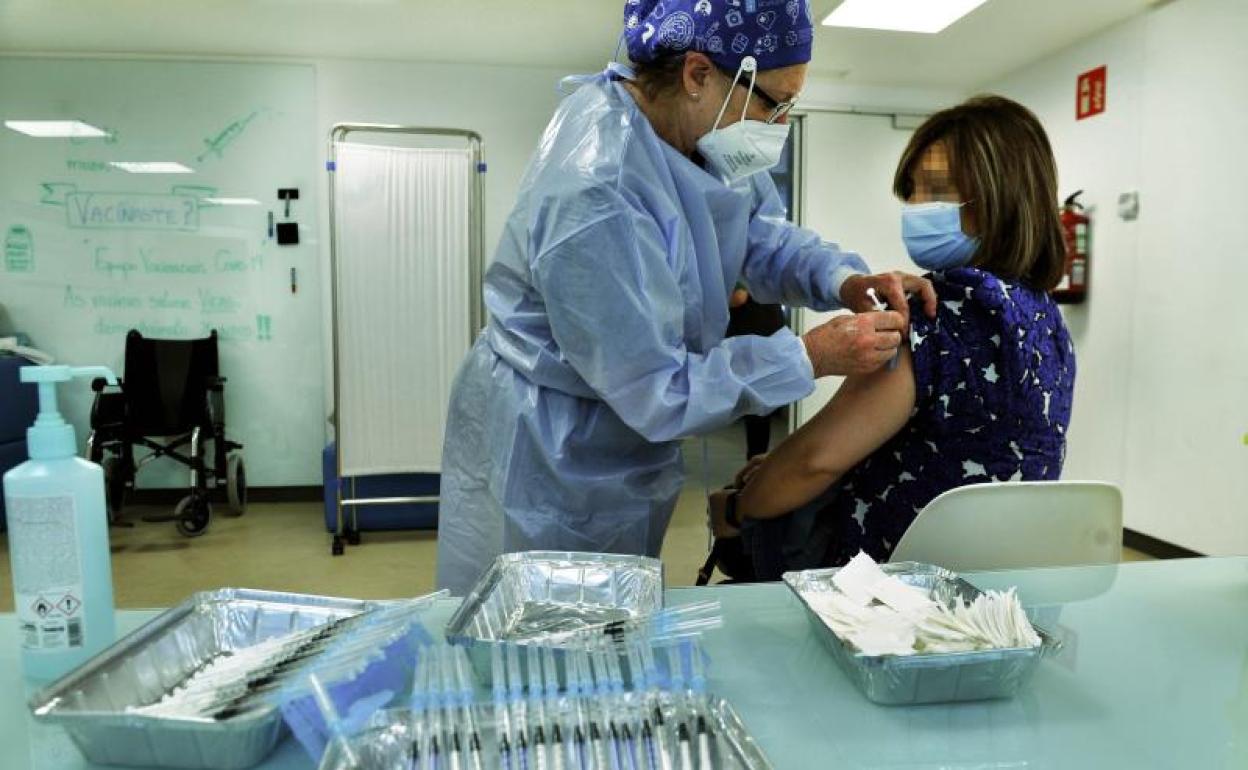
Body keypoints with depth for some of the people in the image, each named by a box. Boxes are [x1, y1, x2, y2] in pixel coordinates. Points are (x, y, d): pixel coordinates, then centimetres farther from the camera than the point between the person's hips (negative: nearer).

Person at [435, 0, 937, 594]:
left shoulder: (697, 124, -7)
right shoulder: (594, 196, -33)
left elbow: (764, 235, 4)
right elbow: (659, 392, -27)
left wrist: (843, 280, -15)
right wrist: (811, 357, -23)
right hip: (552, 468, -8)